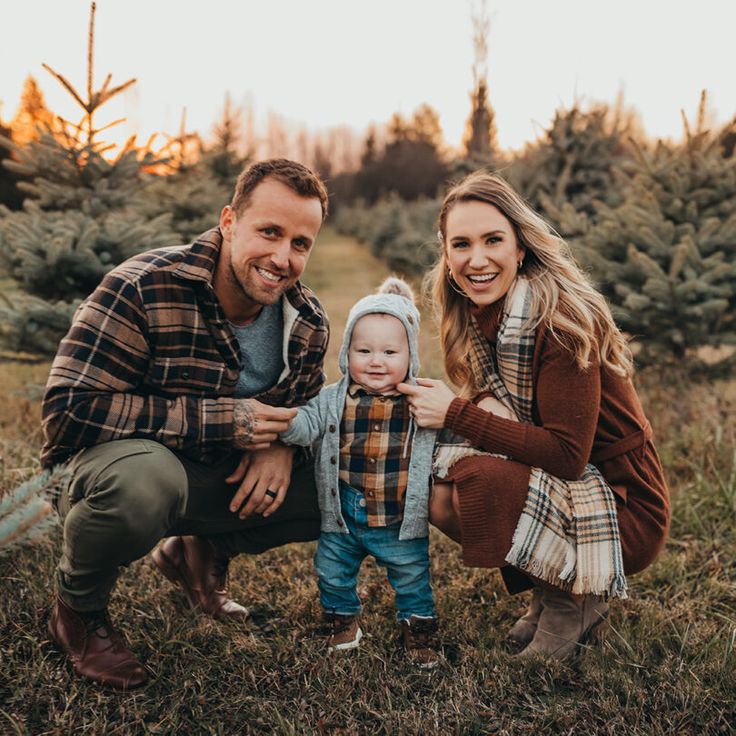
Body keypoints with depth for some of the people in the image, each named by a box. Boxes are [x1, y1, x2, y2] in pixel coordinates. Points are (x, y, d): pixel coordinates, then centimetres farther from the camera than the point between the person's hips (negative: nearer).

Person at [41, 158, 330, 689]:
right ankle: (77, 610, -6)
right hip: (125, 461, -6)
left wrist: (281, 444, -15)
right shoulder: (143, 289, -24)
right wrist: (220, 420, -31)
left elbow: (307, 406, 12)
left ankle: (201, 551, 17)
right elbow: (68, 411, -28)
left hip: (224, 479, 6)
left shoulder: (308, 322, -5)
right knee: (143, 477, -41)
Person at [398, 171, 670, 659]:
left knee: (479, 481, -28)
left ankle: (574, 603, -2)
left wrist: (457, 414, -24)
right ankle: (550, 594, 9)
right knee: (436, 490, -9)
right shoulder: (480, 317, 1)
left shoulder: (560, 317, -23)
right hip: (548, 483, 8)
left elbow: (567, 454, -27)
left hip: (623, 510, -8)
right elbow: (498, 411, 7)